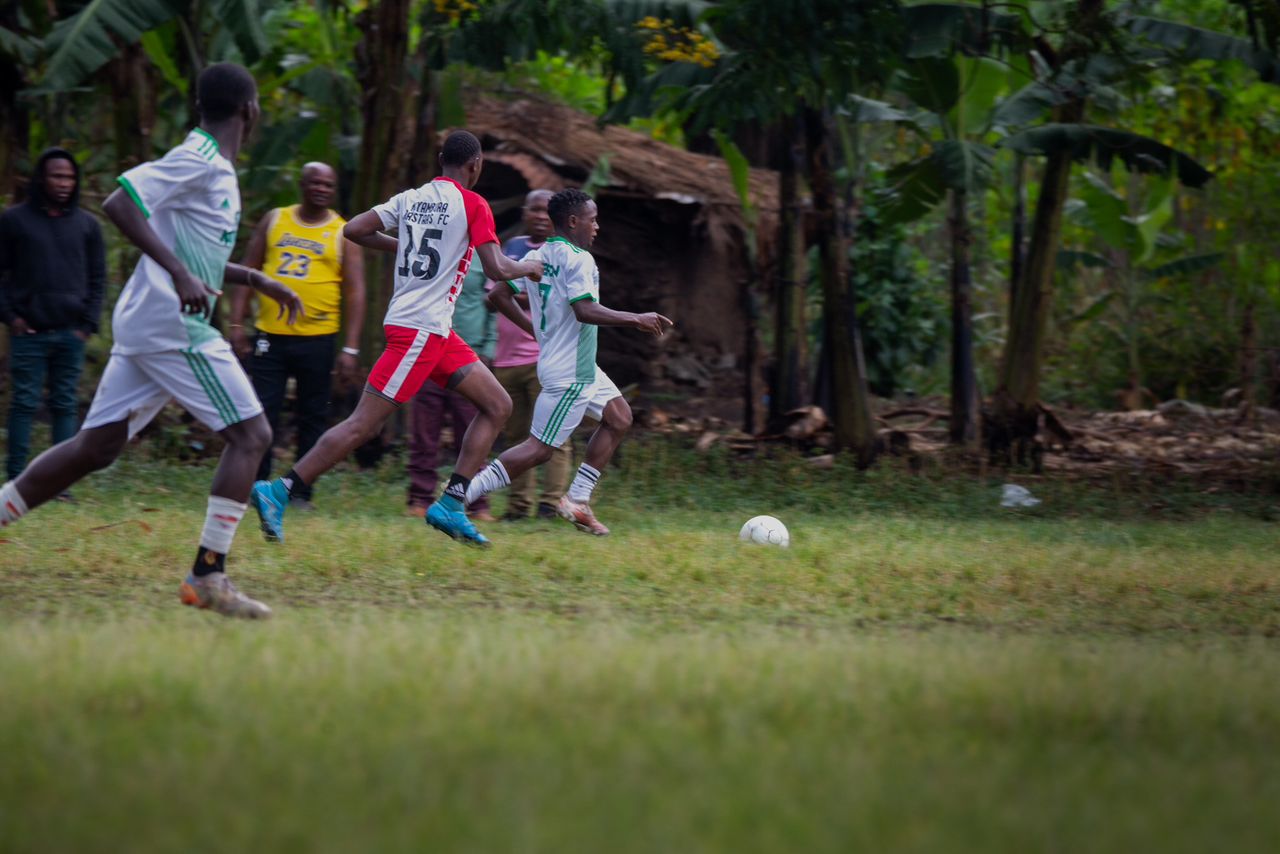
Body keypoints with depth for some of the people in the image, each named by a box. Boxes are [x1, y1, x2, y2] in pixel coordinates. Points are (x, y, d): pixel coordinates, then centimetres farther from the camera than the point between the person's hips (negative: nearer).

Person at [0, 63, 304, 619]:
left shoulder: (212, 166, 19)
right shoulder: (198, 161, -11)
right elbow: (120, 202, -23)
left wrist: (255, 280, 28)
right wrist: (180, 273, -28)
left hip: (143, 324, 10)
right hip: (174, 326, -10)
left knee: (95, 447, 9)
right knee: (250, 435, -8)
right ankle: (208, 577, -12)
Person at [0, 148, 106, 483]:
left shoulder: (86, 224, 10)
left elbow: (98, 277, 12)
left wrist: (89, 323, 2)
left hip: (70, 332, 2)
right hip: (28, 331, -2)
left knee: (65, 404, 3)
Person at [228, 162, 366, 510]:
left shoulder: (344, 234, 3)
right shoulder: (275, 221, 8)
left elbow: (355, 293, 0)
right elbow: (248, 272, 10)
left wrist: (351, 348, -8)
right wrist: (237, 324, 1)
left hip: (317, 340, -1)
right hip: (270, 336, 1)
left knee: (313, 418, 4)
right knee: (262, 414, -2)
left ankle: (301, 494, 12)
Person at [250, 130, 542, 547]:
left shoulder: (411, 198, 12)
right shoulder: (472, 204, -8)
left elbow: (354, 230, 7)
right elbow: (496, 269, -14)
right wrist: (528, 267, 7)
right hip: (421, 329, -9)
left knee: (498, 406, 11)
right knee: (364, 424, -10)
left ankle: (450, 507, 5)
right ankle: (277, 492, -12)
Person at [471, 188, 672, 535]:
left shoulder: (537, 256, 9)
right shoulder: (578, 259, -18)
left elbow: (500, 295, 10)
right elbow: (584, 310, -29)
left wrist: (534, 328, 20)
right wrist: (637, 320, -21)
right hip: (571, 372, -10)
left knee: (619, 418, 17)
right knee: (540, 449, -7)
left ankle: (577, 500, 14)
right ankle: (463, 492, -9)